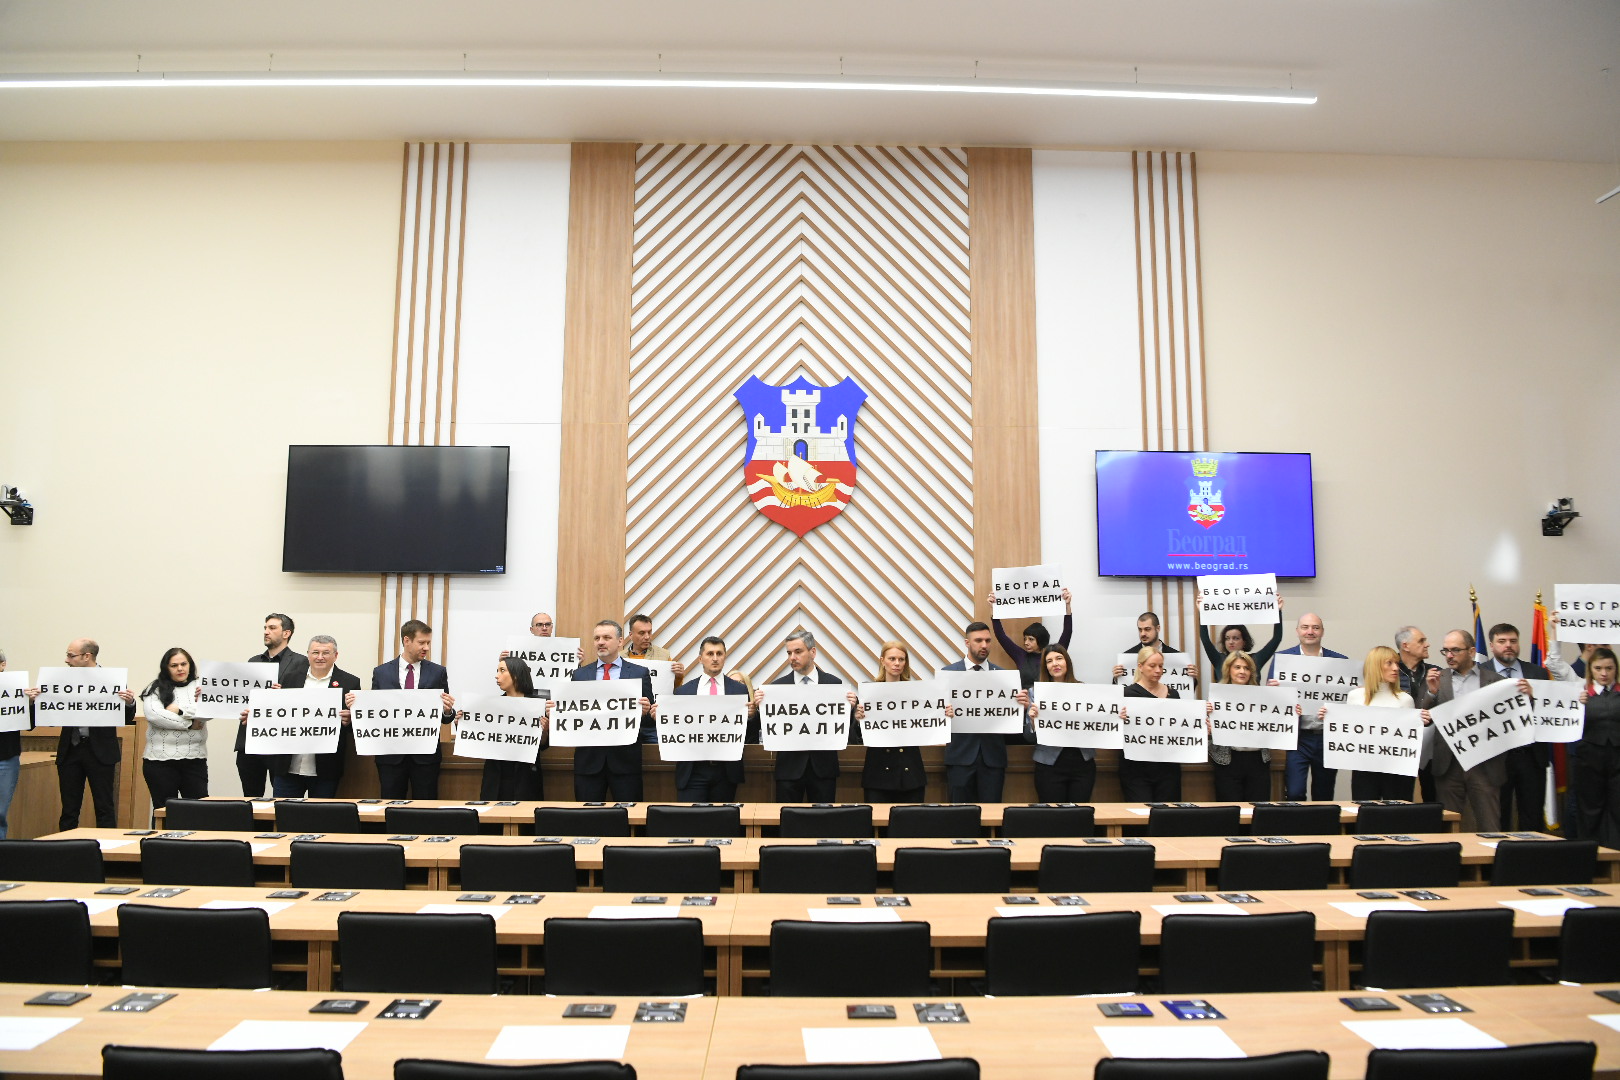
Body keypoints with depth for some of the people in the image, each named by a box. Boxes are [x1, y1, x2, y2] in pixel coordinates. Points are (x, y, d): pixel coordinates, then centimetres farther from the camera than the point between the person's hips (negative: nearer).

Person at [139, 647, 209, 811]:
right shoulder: (156, 689, 4)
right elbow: (152, 714, -13)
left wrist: (180, 710, -12)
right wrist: (189, 724, -11)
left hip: (194, 759, 1)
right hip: (160, 760, -1)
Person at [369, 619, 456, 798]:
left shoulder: (438, 672, 3)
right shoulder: (381, 672, 4)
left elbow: (445, 717, 3)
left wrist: (448, 711, -19)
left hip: (425, 755, 0)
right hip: (391, 755, 0)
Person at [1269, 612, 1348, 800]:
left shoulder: (1339, 661, 6)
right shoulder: (1282, 657, 2)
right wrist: (1273, 688, -21)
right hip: (1297, 737, -2)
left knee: (1324, 796, 12)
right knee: (1294, 794, -10)